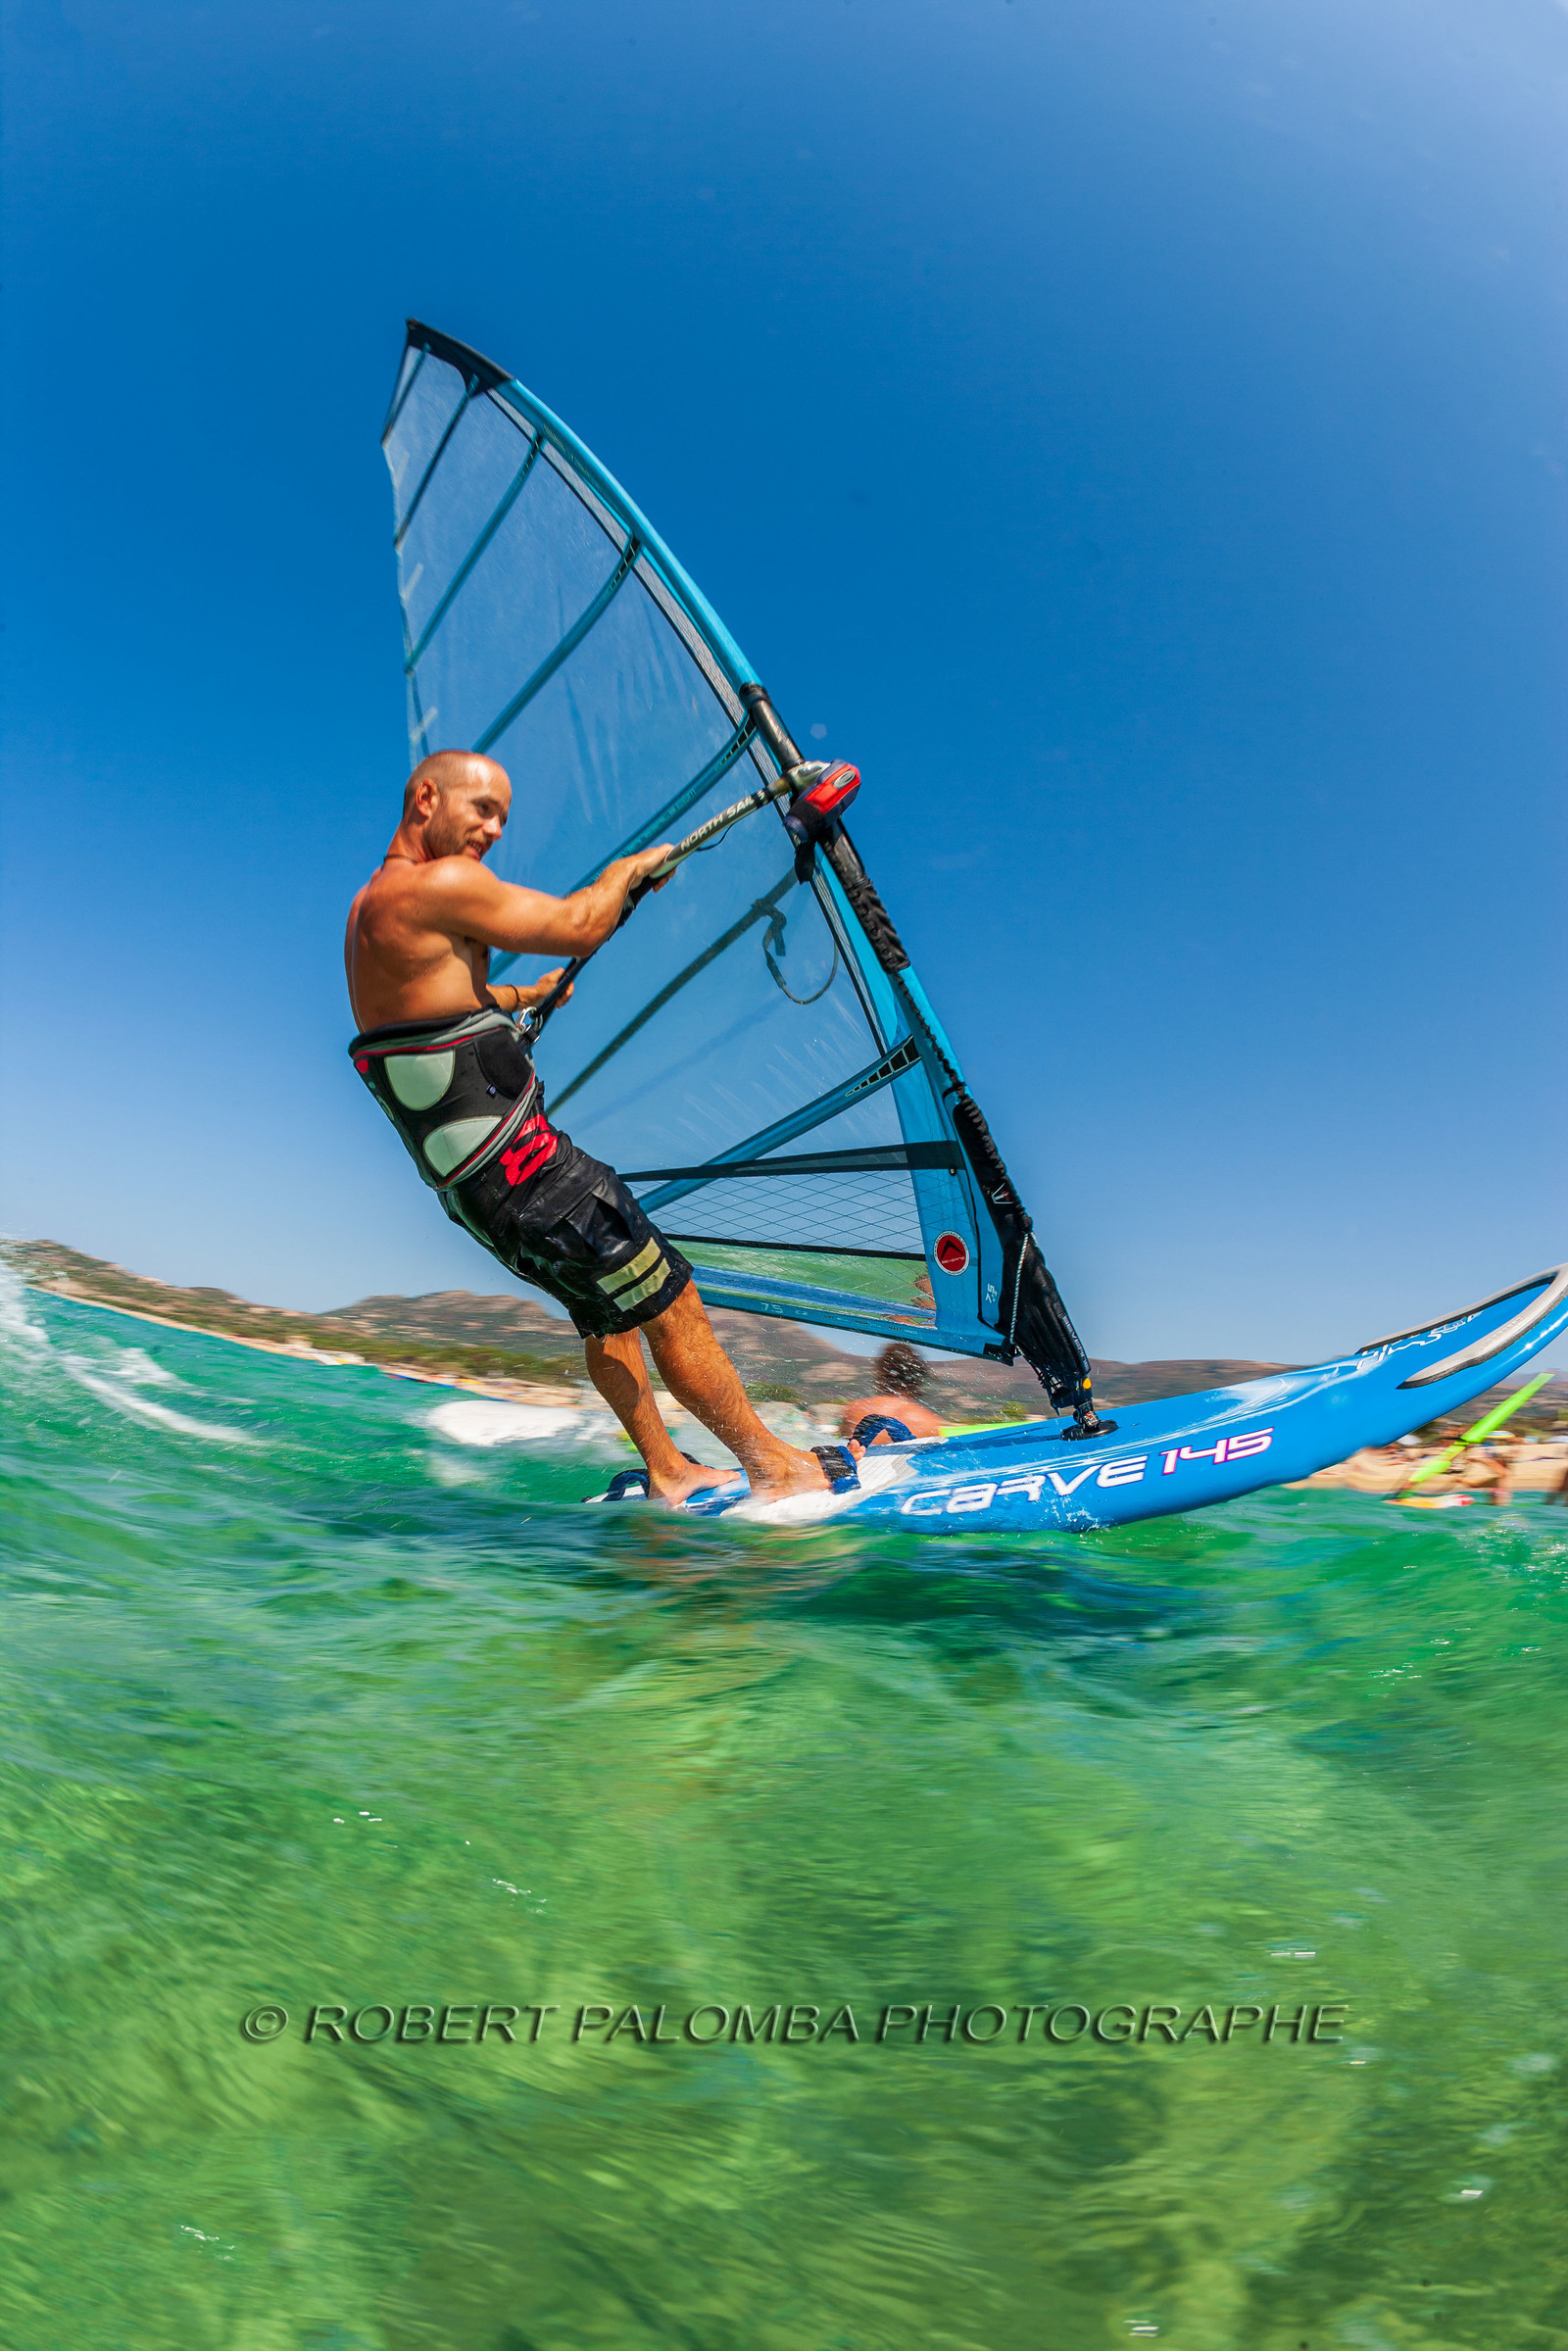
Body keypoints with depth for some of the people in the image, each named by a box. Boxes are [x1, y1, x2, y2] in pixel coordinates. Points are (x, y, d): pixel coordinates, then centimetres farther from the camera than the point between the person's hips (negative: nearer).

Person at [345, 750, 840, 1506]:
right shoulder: (436, 885, -16)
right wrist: (628, 868, 4)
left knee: (607, 1310, 21)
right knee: (671, 1304, -3)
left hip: (467, 1179, 11)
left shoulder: (372, 904, 16)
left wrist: (525, 996, 46)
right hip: (517, 1167, -11)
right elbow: (577, 926, -15)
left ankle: (667, 1474, 29)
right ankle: (777, 1468, 7)